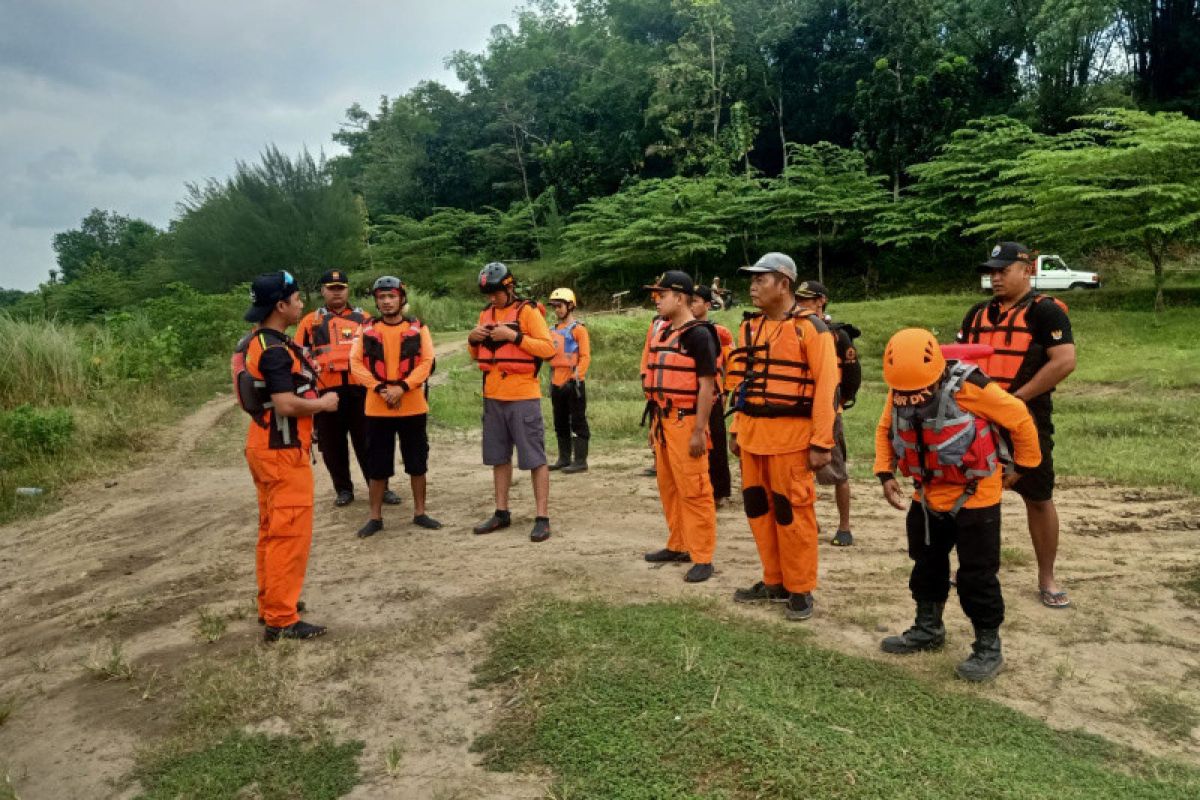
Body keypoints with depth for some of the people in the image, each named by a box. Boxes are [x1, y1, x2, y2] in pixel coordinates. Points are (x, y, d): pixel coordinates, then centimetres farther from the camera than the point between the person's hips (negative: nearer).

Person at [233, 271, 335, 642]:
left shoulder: (251, 343, 11)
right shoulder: (275, 350, -21)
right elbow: (287, 405, -27)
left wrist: (303, 372, 11)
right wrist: (324, 403, -11)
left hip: (264, 445, 11)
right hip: (283, 450, -11)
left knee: (272, 530, 18)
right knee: (290, 534, -4)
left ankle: (270, 604, 29)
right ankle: (281, 620, 2)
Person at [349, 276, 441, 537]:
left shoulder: (418, 328, 3)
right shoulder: (367, 330, 5)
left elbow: (426, 363, -6)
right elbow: (356, 364, -2)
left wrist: (402, 386, -18)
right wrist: (380, 388, -16)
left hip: (413, 407, 0)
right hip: (377, 408, 0)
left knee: (418, 463, 8)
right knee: (377, 466, 7)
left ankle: (419, 513, 21)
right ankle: (375, 517, 18)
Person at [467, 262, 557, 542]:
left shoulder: (527, 311, -7)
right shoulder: (486, 313, 13)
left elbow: (548, 349, -14)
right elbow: (479, 356, 20)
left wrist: (515, 336, -21)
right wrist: (473, 340, -1)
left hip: (523, 396, -7)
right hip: (493, 397, 7)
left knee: (535, 457, -3)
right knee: (498, 457, 13)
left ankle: (543, 517, 1)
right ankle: (502, 513, 23)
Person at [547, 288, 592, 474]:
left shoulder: (578, 329, -6)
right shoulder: (553, 330, 14)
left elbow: (585, 357, -11)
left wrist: (575, 378, -18)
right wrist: (552, 380, 8)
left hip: (573, 383, -7)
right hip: (557, 383, 8)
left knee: (578, 422, -3)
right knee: (560, 423, 13)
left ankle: (580, 461, 0)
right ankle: (564, 458, 23)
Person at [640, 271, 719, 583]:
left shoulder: (699, 334, -12)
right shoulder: (661, 332, 13)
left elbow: (707, 385, -15)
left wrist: (699, 431, -19)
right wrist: (654, 422, 18)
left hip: (686, 421, -9)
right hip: (663, 420, 9)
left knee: (694, 490, -4)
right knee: (668, 487, 15)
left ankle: (703, 558, 4)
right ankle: (678, 545, 28)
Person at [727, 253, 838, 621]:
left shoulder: (811, 328, -9)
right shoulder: (750, 327, 13)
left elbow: (826, 387, -13)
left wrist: (822, 442, -16)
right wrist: (737, 429, 15)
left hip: (789, 434, -7)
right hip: (753, 432, 7)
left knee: (792, 512, 0)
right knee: (758, 508, 13)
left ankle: (800, 590, 15)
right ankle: (774, 582, 27)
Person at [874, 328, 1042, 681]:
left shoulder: (967, 387, -26)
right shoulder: (897, 395, -9)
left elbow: (1019, 417, -13)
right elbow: (885, 430, 9)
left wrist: (1023, 464, -2)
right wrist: (886, 473, -3)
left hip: (974, 498, -6)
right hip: (927, 497, 6)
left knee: (977, 574, 0)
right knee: (926, 565, 19)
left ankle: (988, 645, 15)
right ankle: (928, 628, 38)